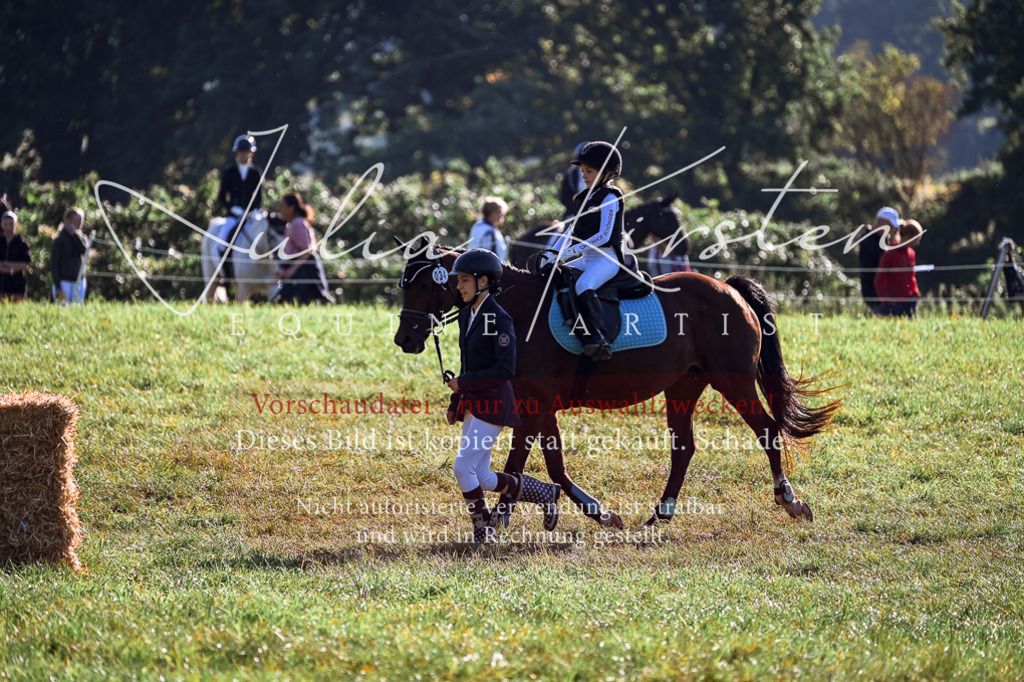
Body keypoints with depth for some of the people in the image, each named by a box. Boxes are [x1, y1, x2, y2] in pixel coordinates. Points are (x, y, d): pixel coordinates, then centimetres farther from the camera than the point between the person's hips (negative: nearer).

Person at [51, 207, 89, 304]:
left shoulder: (81, 238, 9)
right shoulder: (60, 240, -5)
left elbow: (85, 252, -12)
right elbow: (54, 264, -6)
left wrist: (75, 235, -14)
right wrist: (57, 287, -12)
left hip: (79, 282, 5)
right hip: (64, 281, -5)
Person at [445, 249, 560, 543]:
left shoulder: (499, 319, -15)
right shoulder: (467, 315, 11)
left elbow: (506, 369, -21)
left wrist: (463, 382, -19)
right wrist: (455, 402, 16)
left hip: (493, 402, -9)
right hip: (473, 402, 9)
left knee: (463, 468, -10)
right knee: (482, 479, 9)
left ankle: (483, 530, 5)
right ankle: (545, 493, 25)